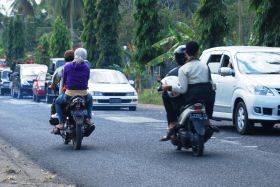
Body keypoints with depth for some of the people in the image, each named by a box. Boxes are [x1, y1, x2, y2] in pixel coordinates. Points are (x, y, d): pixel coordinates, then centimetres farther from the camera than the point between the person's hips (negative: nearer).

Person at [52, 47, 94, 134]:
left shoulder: (67, 66, -4)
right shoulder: (86, 67, 0)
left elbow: (64, 80, 5)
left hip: (69, 95, -2)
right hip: (83, 95, 2)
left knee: (58, 102, 28)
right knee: (90, 98, 38)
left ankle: (61, 123, 11)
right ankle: (88, 118, 21)